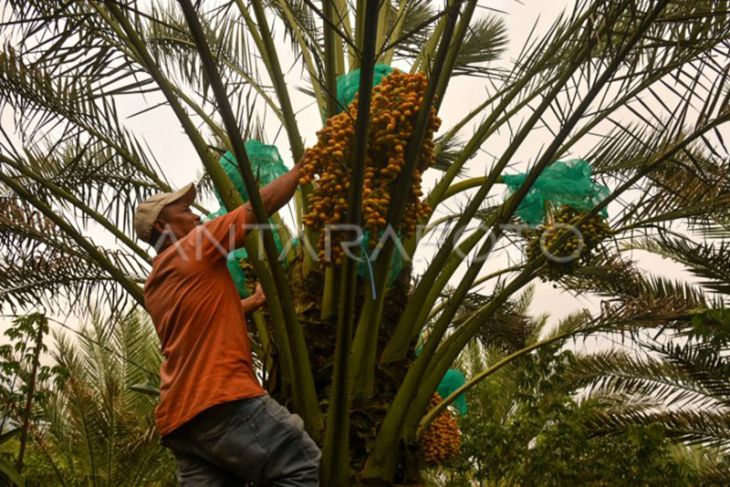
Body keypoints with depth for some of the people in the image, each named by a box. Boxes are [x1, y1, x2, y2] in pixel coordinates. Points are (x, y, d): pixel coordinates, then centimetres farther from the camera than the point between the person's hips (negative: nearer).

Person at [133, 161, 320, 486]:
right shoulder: (197, 247, 0)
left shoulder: (154, 286, 25)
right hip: (221, 402, -9)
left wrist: (251, 302, 36)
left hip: (180, 417, 9)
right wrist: (302, 167, 11)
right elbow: (262, 204, 1)